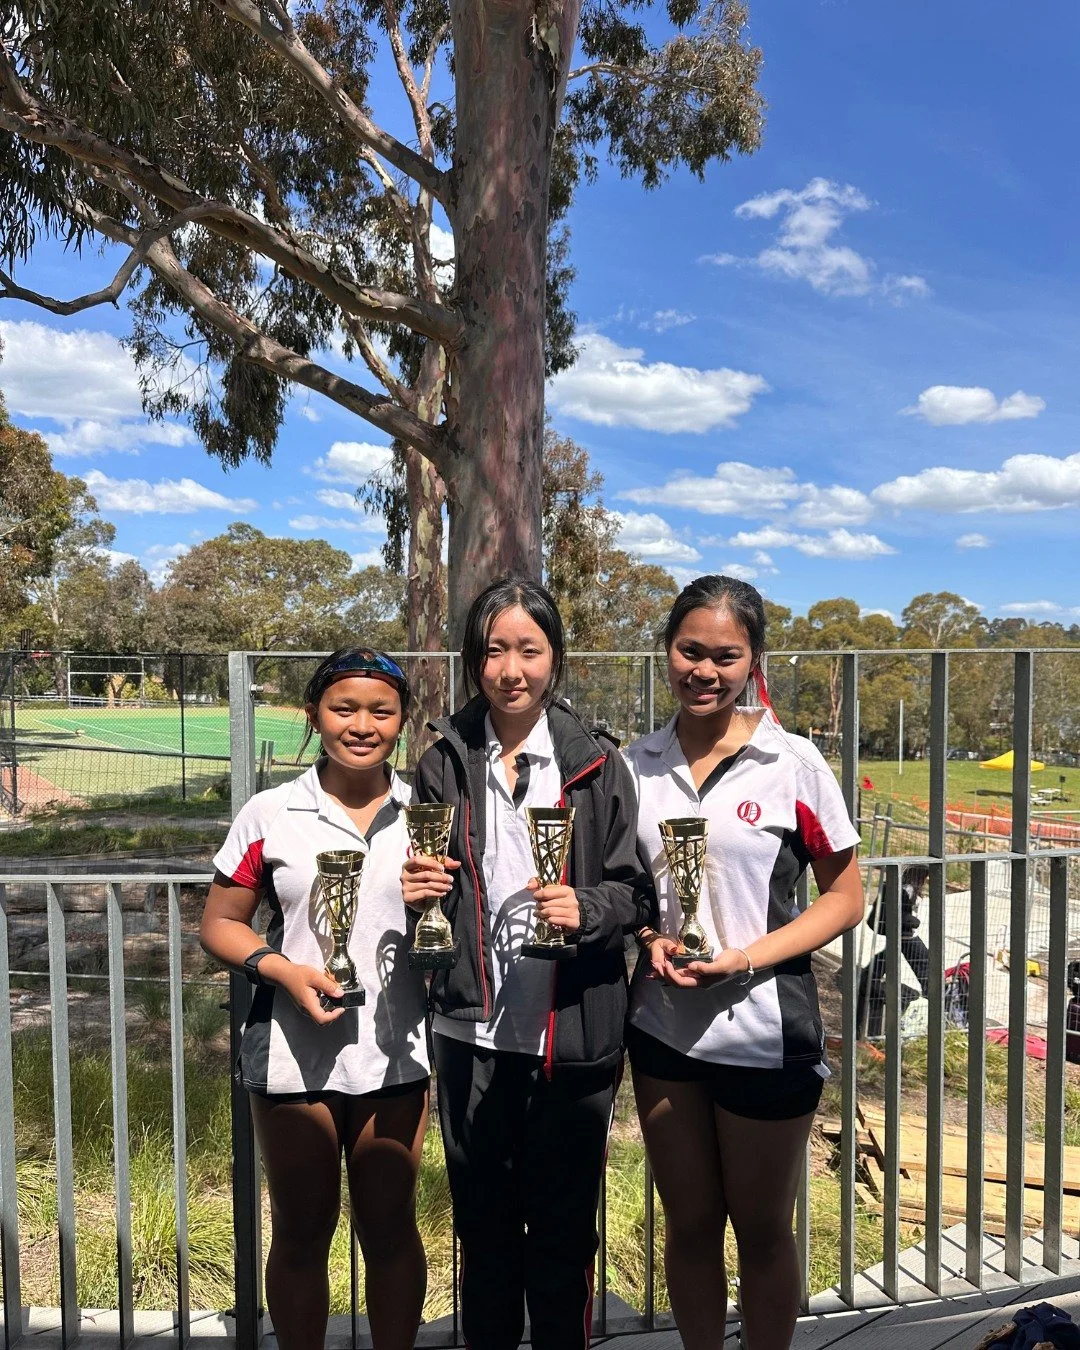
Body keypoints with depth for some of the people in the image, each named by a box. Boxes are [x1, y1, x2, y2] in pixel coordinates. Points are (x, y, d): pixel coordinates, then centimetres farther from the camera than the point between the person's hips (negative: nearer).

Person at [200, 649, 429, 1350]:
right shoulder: (271, 814, -3)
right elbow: (220, 925, 1)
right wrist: (284, 970, -15)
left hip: (394, 1049, 1)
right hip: (293, 1051, -1)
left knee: (390, 1227, 13)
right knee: (302, 1232, 15)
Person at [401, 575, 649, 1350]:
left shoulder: (595, 764, -3)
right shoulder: (445, 764, 2)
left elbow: (635, 891, -1)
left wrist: (587, 909, -20)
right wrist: (413, 892, -9)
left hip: (572, 1036, -1)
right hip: (471, 1032, 2)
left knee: (564, 1227, 14)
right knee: (483, 1223, 18)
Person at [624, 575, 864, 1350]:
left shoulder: (793, 764, -9)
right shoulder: (638, 764, 0)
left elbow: (845, 897, -4)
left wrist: (746, 957, -17)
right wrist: (649, 938, -10)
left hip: (765, 1033, -2)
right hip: (662, 1028, 3)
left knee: (762, 1229, 15)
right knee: (689, 1223, 17)